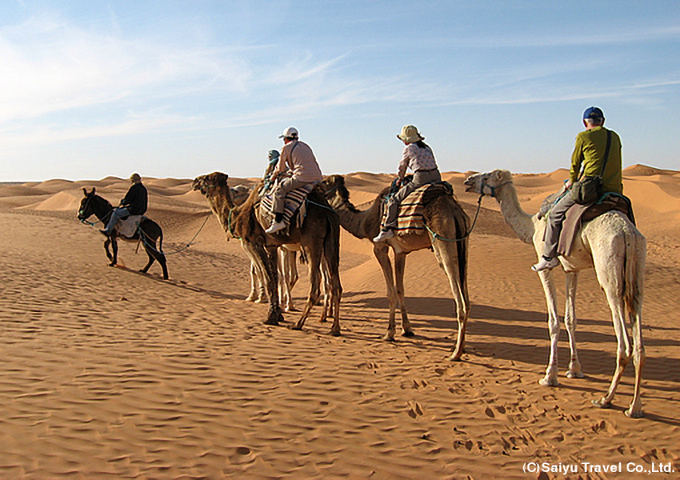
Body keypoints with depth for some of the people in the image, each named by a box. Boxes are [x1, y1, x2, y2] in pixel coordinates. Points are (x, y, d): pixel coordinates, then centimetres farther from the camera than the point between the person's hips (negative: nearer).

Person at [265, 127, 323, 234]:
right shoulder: (305, 146, 26)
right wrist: (321, 179, 39)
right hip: (316, 178, 8)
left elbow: (280, 168, 12)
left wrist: (273, 177, 30)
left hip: (302, 178, -8)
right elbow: (315, 163, 30)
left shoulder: (286, 147, 7)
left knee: (279, 189, -3)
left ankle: (278, 221, -13)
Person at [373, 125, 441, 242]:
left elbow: (402, 167, 15)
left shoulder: (408, 148, 5)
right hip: (436, 178, 7)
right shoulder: (427, 148, 22)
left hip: (420, 180, -7)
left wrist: (401, 179, 35)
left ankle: (388, 229, -7)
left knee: (393, 201, 0)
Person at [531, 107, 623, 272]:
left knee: (555, 214, 6)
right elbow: (617, 166, 21)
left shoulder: (583, 137, 1)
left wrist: (572, 181, 28)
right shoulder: (615, 137, 14)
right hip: (614, 191, 5)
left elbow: (575, 163, 10)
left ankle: (549, 256, 5)